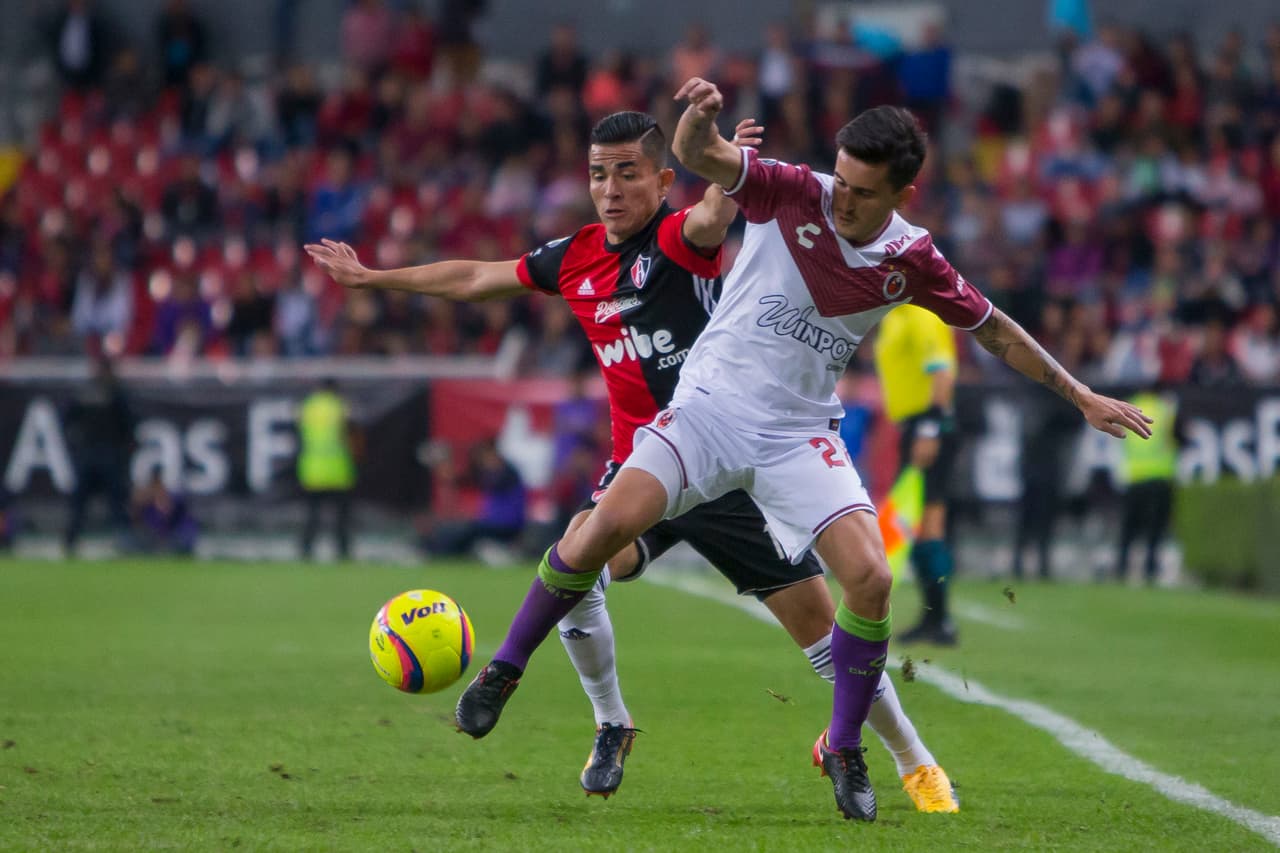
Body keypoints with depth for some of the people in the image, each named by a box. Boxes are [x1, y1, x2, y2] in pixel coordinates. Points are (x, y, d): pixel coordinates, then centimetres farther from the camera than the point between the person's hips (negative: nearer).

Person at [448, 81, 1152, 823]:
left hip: (800, 432, 2)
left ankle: (844, 749, 4)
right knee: (606, 528, -20)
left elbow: (994, 329, 10)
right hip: (712, 403, -2)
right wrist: (702, 116, -47)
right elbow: (700, 157, -23)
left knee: (872, 578, -16)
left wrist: (1081, 395, 12)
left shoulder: (913, 260, -5)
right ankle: (504, 671, 1)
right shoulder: (794, 194, -11)